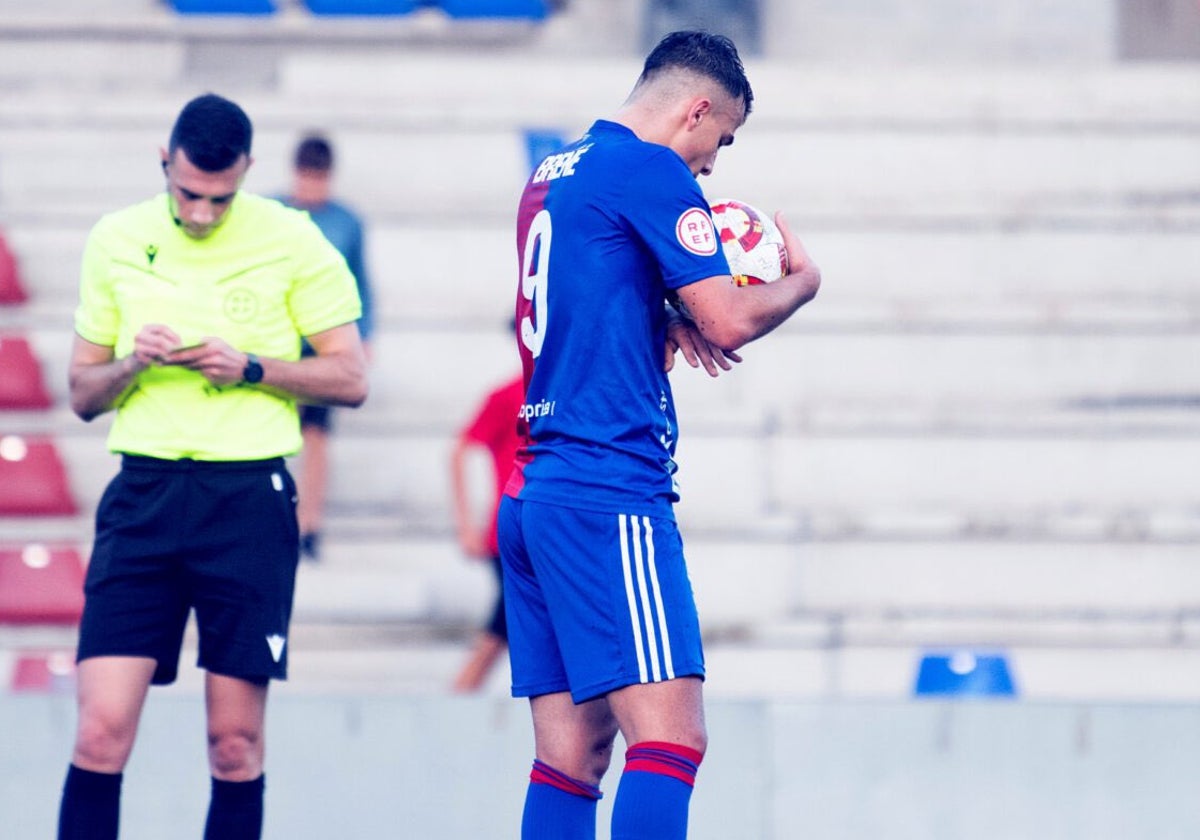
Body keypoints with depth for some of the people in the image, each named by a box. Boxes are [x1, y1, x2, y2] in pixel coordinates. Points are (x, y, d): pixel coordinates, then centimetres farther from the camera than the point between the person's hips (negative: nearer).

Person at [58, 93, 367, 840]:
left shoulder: (292, 241, 0)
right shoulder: (116, 240, 8)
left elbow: (350, 379, 2)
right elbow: (83, 393, 14)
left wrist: (250, 368, -12)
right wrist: (130, 364, -7)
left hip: (250, 497, -2)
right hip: (144, 492, 2)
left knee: (236, 741, 0)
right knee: (102, 729, -9)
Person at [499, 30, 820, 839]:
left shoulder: (552, 176, 20)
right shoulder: (650, 171, -7)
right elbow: (729, 322, -11)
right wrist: (803, 278, 8)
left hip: (531, 491, 9)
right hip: (609, 490, -9)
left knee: (572, 748, 7)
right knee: (671, 735, -15)